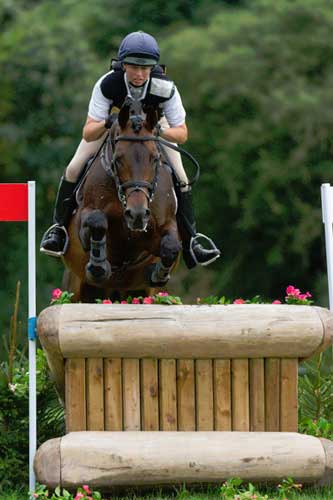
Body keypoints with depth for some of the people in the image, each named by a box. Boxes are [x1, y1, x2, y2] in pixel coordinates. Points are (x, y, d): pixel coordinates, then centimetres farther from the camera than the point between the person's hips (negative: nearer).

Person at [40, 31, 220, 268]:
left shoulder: (165, 88, -37)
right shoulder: (107, 85, -38)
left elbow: (182, 133, -28)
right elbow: (88, 134, -35)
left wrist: (158, 130, -49)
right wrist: (106, 123, -57)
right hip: (112, 119, 0)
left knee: (180, 178, -11)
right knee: (74, 168, -13)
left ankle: (191, 241, 3)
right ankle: (60, 228, 6)